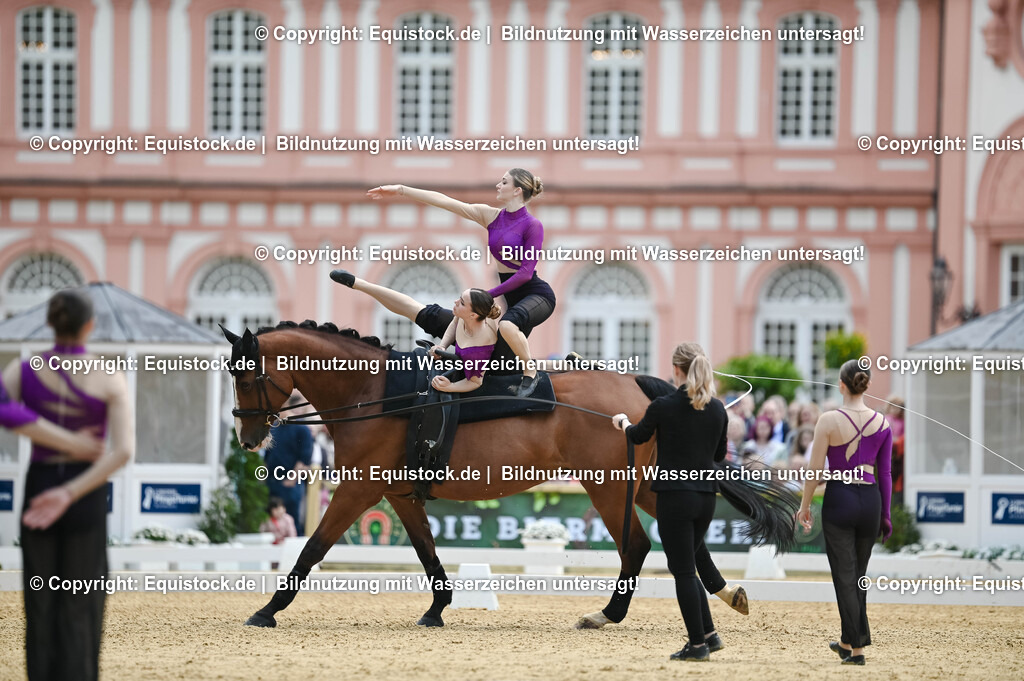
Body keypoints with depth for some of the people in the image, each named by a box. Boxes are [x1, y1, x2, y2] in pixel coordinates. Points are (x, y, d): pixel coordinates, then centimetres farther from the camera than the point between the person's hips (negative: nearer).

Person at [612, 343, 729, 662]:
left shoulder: (663, 407, -12)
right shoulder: (718, 409, 2)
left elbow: (638, 436, 8)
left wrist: (623, 422, 30)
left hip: (674, 496, -5)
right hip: (706, 498, 6)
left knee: (683, 572, 1)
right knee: (687, 568, 20)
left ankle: (698, 643, 1)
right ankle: (708, 634, 14)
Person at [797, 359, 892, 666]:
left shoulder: (829, 421, -11)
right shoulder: (882, 423, 0)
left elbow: (815, 469, -8)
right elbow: (884, 473, 5)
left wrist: (804, 506, 4)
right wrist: (885, 514, 13)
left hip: (839, 499, -4)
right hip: (870, 500, 4)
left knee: (845, 576, 2)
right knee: (858, 575, 18)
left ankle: (854, 648, -1)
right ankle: (853, 640, 26)